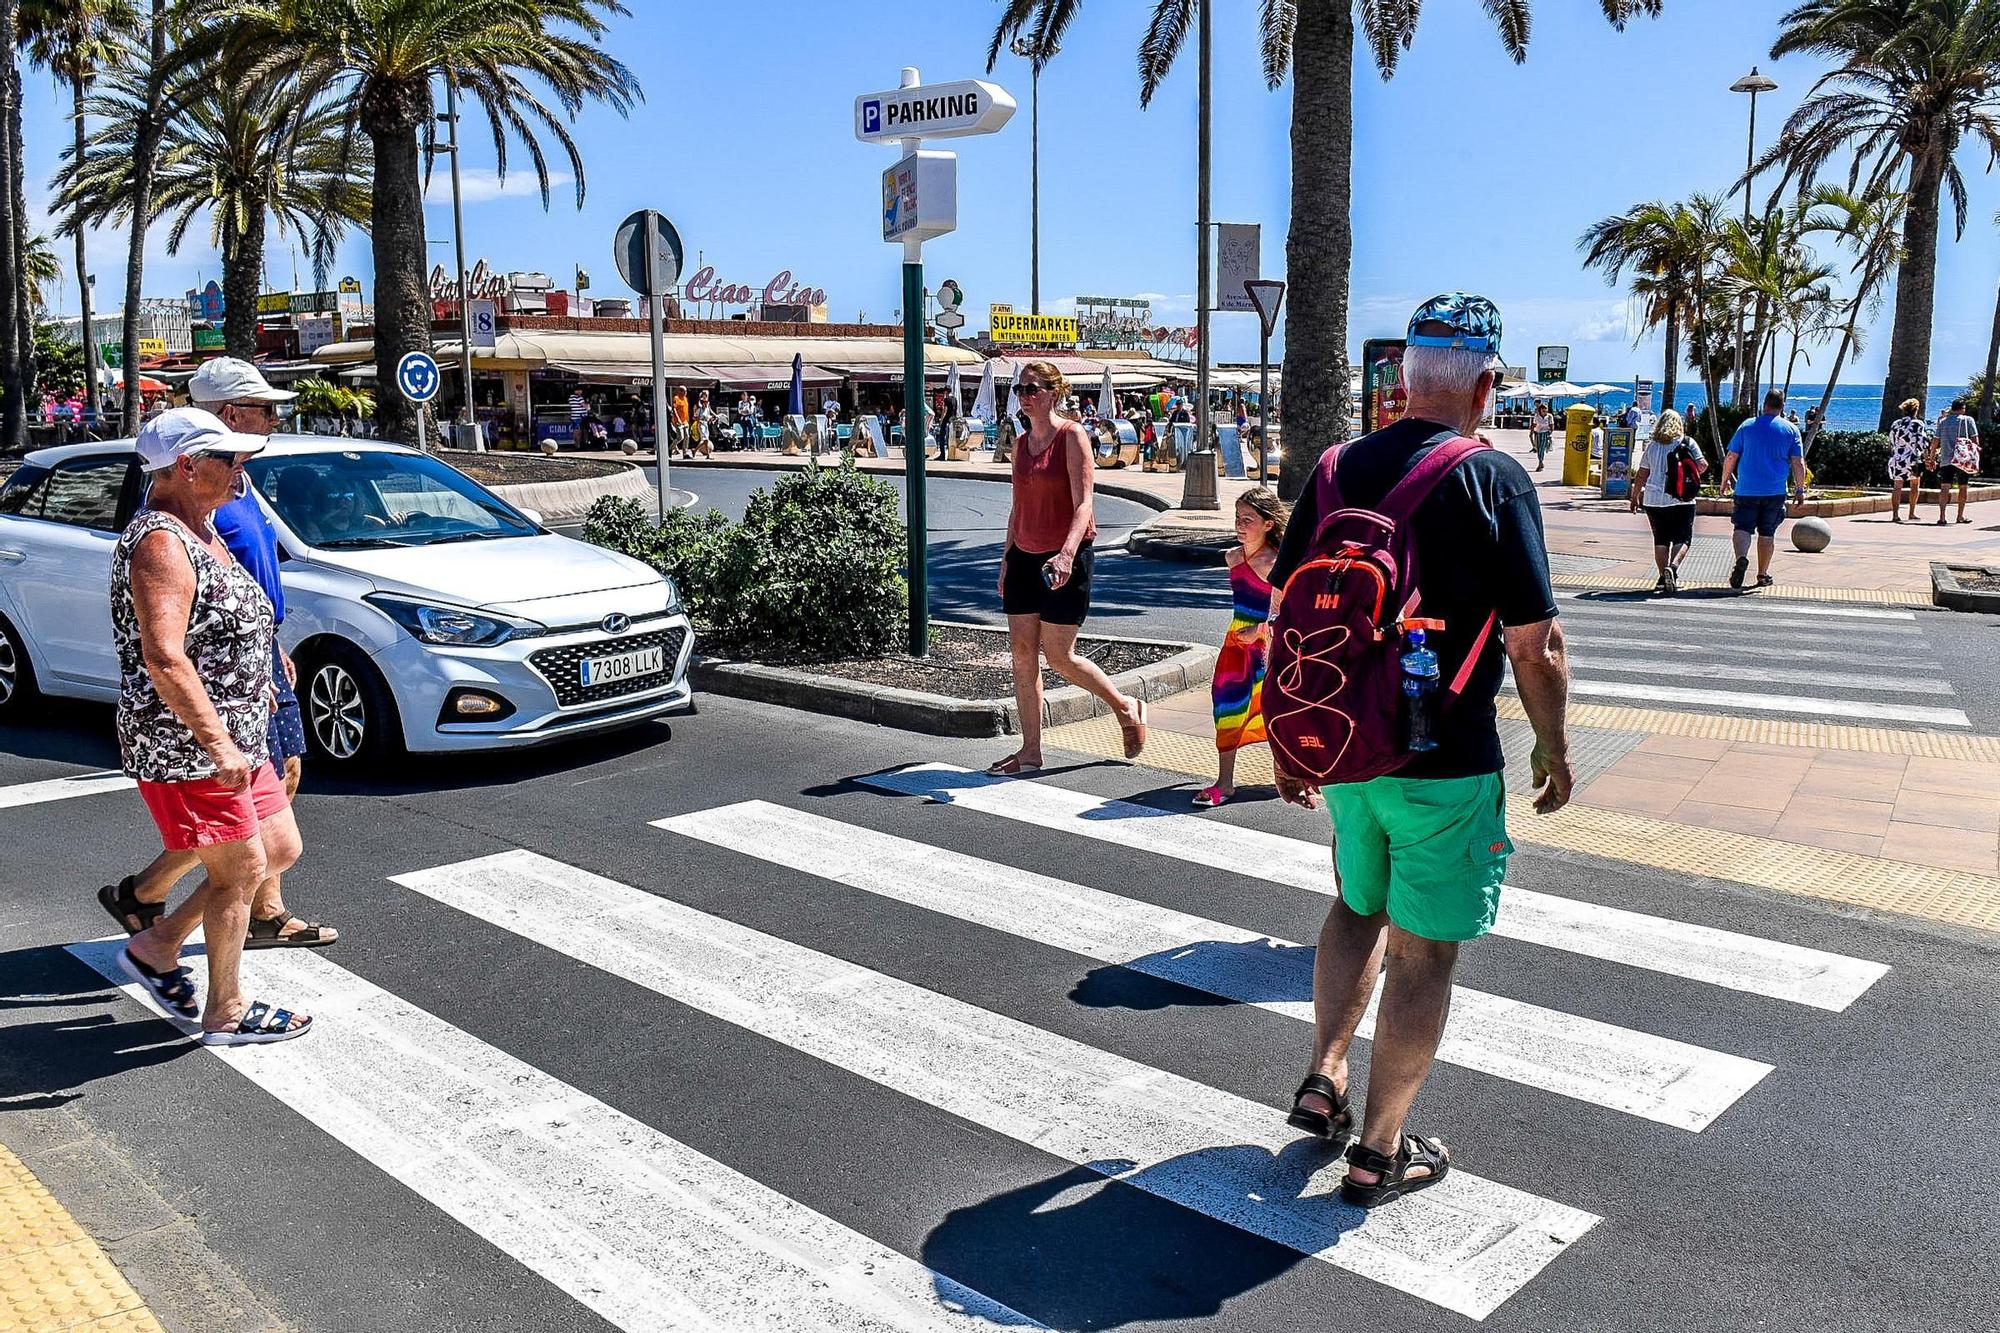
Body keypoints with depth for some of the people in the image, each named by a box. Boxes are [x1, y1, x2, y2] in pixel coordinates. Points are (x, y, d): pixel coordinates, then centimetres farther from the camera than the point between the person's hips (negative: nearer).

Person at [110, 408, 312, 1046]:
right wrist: (219, 745, -29)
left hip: (235, 736, 10)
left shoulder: (199, 532, 13)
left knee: (280, 849, 15)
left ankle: (156, 947, 27)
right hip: (186, 745, -10)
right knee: (240, 869, 0)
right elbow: (164, 660, -28)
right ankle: (228, 1013, 16)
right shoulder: (160, 542, -19)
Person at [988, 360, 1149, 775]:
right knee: (1022, 652, 3)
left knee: (1059, 656, -5)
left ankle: (1127, 707, 20)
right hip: (1024, 557, 7)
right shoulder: (1022, 444, 11)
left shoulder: (1072, 437, -10)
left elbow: (1084, 504, -18)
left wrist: (1067, 554, -31)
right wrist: (1007, 558, 17)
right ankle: (1030, 751, 10)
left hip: (1064, 560, -7)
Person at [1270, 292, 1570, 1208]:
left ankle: (1322, 1081, 23)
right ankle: (1380, 1151, 18)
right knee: (1422, 950, 8)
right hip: (1445, 763, -5)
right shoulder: (1491, 479, -13)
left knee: (1360, 905, 27)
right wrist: (1554, 747, 2)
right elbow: (1534, 643, -13)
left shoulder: (1336, 469, 2)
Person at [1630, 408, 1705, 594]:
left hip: (1654, 500, 2)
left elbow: (1641, 476, 7)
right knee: (1682, 538, 2)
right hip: (1682, 500, -2)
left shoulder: (1652, 445, 6)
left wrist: (1635, 497, 17)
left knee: (1660, 539, 9)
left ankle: (1664, 577, 4)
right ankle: (1673, 567, -22)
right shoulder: (1687, 442, 0)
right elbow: (1702, 465, -6)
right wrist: (1690, 476, 15)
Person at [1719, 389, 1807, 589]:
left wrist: (1725, 480, 16)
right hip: (1775, 491, 1)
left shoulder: (1747, 426, 3)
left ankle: (1741, 558, -29)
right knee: (1767, 533, 10)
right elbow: (1798, 463, -1)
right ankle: (1762, 576, 16)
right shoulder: (1791, 429, 2)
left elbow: (1730, 457, 3)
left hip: (1746, 489, -1)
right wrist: (1800, 490, 6)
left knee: (1742, 527, 0)